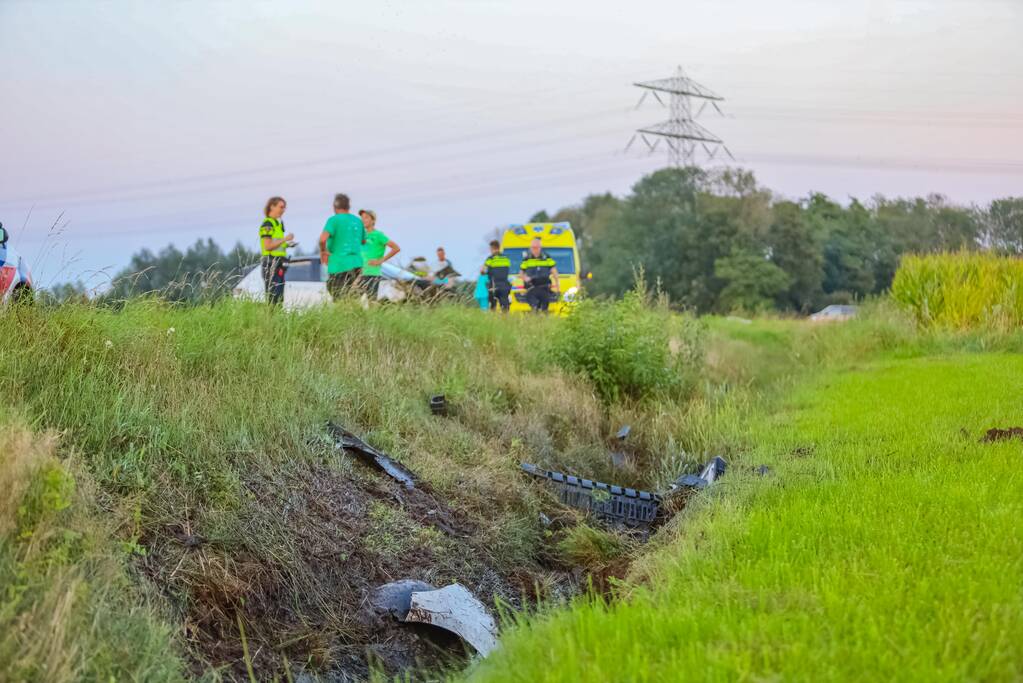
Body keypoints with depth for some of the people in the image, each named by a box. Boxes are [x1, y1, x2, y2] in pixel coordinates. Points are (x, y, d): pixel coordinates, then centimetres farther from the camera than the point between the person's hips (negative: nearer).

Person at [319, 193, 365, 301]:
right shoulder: (358, 221, 12)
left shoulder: (334, 220, -8)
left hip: (339, 265, -6)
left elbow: (323, 239, -22)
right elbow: (363, 241, 26)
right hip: (356, 264, 6)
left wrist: (323, 251, -4)